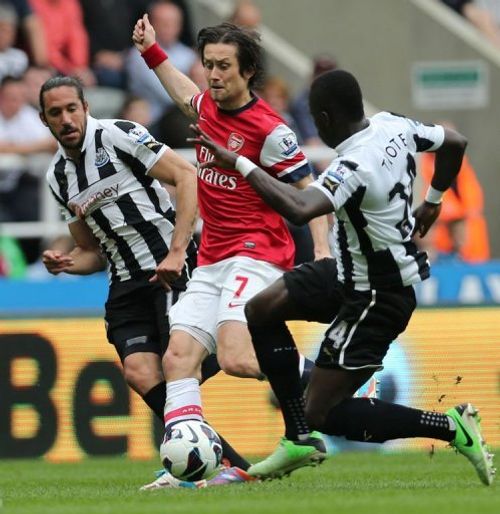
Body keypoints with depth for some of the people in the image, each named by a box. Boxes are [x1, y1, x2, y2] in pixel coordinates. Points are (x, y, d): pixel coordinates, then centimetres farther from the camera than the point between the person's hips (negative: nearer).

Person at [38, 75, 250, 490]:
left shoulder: (117, 135, -7)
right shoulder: (58, 176, 15)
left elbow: (187, 176, -12)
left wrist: (176, 252, -19)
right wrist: (66, 264, -1)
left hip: (171, 268, -6)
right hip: (126, 284, 6)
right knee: (139, 372, -15)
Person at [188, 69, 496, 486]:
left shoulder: (354, 167, -31)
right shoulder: (394, 126, -5)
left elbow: (300, 209, -47)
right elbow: (455, 143, 13)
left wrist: (240, 164, -39)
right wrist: (432, 201, 29)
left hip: (375, 300, -10)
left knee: (326, 415, -3)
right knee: (262, 311, 11)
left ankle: (451, 427, -3)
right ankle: (300, 440, 14)